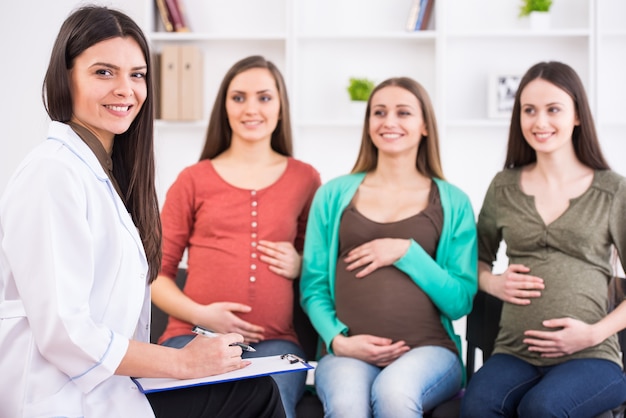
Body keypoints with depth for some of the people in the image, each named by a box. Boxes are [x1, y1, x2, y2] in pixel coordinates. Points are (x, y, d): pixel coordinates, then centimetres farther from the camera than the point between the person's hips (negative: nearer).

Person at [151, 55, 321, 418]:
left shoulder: (304, 179, 13)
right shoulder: (194, 180, 10)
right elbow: (158, 273, 10)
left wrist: (301, 266, 1)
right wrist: (200, 314, -8)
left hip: (274, 340, 1)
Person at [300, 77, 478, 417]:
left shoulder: (452, 202, 10)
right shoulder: (334, 195, 13)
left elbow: (461, 301, 5)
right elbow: (313, 287, 12)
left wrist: (407, 252, -7)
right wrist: (338, 340, -6)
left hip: (427, 350, 0)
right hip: (348, 352, 1)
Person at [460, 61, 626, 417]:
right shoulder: (504, 187, 11)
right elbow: (478, 258, 23)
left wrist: (594, 333, -9)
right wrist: (493, 283, 1)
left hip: (590, 357, -2)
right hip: (515, 353, 2)